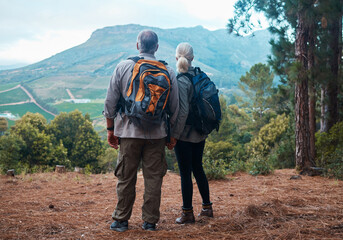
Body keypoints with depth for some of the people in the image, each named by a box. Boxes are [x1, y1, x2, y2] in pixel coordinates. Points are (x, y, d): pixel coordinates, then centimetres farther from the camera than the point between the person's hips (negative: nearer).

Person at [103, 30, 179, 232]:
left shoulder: (123, 68, 0)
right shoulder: (168, 71, 2)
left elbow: (110, 102, 2)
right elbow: (175, 107, 6)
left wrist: (110, 129, 11)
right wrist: (171, 135, 16)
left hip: (129, 132, 0)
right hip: (157, 134, 1)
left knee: (126, 178, 8)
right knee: (153, 178, 7)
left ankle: (121, 220, 16)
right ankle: (150, 221, 13)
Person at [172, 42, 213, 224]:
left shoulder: (180, 81, -17)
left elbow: (183, 112, -21)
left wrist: (174, 134, -13)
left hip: (185, 134, -7)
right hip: (200, 133, 7)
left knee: (185, 173, 2)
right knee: (197, 168, 19)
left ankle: (187, 213, 11)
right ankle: (207, 207, 27)